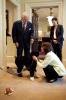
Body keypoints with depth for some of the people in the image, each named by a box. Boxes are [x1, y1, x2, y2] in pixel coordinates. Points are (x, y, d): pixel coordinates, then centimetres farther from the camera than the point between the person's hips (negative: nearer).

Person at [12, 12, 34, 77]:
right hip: (19, 43, -2)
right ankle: (19, 71, 17)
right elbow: (14, 33, -7)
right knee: (19, 57, 5)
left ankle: (27, 66, 29)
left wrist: (32, 38, -16)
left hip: (27, 43, 2)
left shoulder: (30, 24, -4)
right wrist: (15, 42, -12)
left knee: (27, 56, 8)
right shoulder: (16, 23, -10)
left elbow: (32, 32, 4)